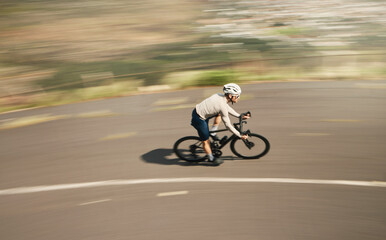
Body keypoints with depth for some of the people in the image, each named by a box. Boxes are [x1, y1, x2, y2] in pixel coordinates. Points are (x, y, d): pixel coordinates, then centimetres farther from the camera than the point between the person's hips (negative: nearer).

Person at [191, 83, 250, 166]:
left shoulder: (220, 96, -2)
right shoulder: (222, 106, -24)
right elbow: (228, 125, -17)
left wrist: (240, 116, 16)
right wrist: (240, 135, -9)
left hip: (197, 111, 9)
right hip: (199, 120, -9)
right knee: (206, 141, 8)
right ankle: (211, 159, 29)